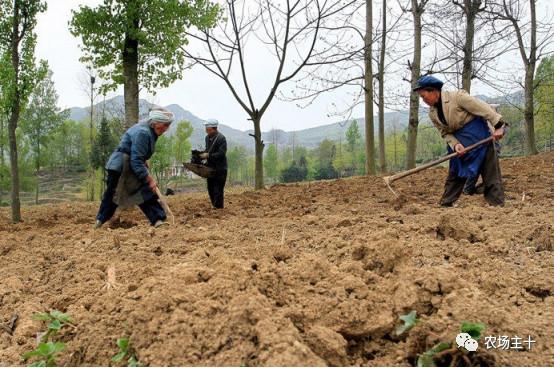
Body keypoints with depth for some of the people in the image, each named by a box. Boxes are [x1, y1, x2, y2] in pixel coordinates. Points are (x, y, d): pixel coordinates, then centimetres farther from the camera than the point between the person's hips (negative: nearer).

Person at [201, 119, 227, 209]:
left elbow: (221, 154, -22)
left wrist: (208, 155, -24)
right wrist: (202, 154, 1)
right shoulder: (207, 137, 10)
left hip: (220, 168, -8)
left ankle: (218, 207, 2)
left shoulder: (221, 138, -16)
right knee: (210, 188, 15)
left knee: (218, 190, -6)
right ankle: (215, 206, 28)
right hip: (210, 167, 9)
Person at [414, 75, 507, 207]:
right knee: (455, 173, 10)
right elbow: (445, 133, 3)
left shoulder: (456, 96, -19)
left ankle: (497, 204, 0)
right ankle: (445, 204, 17)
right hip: (459, 141, 7)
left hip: (478, 134, -6)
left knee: (490, 171, -3)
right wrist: (455, 144, -16)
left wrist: (498, 126, -21)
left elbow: (483, 108, -18)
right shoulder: (433, 113, 1)